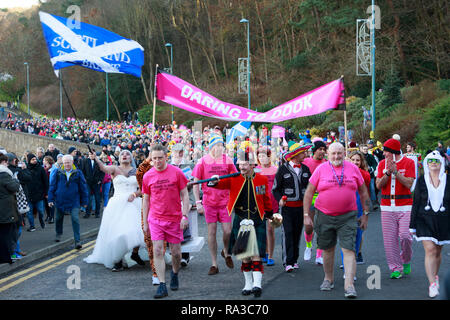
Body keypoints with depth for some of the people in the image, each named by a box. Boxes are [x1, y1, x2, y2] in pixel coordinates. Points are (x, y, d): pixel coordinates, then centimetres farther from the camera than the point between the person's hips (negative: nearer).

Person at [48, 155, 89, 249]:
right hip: (60, 201, 2)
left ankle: (77, 241, -9)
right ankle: (58, 234, 43)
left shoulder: (78, 173, -1)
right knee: (58, 219, 16)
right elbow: (52, 186, 5)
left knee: (75, 219, -12)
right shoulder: (58, 173, 1)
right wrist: (51, 199, 0)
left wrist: (84, 201, 5)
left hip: (74, 201, -2)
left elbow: (83, 188, 4)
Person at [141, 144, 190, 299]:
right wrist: (145, 222, 10)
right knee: (157, 251, -9)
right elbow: (146, 200, 10)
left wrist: (185, 216, -8)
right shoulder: (148, 176, 1)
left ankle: (175, 274, 36)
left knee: (176, 252, 7)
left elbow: (185, 196, 1)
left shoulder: (176, 172, -4)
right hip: (155, 219, 1)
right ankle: (162, 285, -7)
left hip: (175, 219, -1)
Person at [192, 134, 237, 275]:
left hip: (225, 201, 1)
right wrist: (198, 202, -5)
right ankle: (214, 264, 11)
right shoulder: (203, 162, -2)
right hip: (209, 202, -1)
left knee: (227, 231, -4)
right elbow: (195, 183, 1)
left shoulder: (227, 160, 2)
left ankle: (226, 252, 27)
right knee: (211, 233, 3)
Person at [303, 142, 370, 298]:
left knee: (349, 250, -10)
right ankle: (328, 279, 31)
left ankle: (349, 285, -11)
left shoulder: (353, 168, 3)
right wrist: (306, 215, -1)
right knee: (328, 250, 12)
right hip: (324, 216, 1)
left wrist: (365, 214, 11)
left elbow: (363, 192, 12)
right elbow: (309, 193, 3)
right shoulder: (321, 169, 0)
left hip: (347, 217, 0)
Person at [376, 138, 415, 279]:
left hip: (404, 206, -3)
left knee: (405, 236, -10)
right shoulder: (382, 164, 8)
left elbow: (409, 184, -11)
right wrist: (388, 172, -15)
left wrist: (395, 171, -18)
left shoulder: (408, 163, -1)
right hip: (387, 207, 3)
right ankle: (396, 268, 7)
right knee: (389, 239, -1)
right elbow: (378, 185, 0)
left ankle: (406, 261, 17)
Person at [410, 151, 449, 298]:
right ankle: (432, 284, -14)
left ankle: (434, 276, 35)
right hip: (425, 220, -1)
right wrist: (412, 225, 3)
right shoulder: (421, 181, 2)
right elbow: (416, 203, 5)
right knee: (429, 250, -13)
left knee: (438, 251, 11)